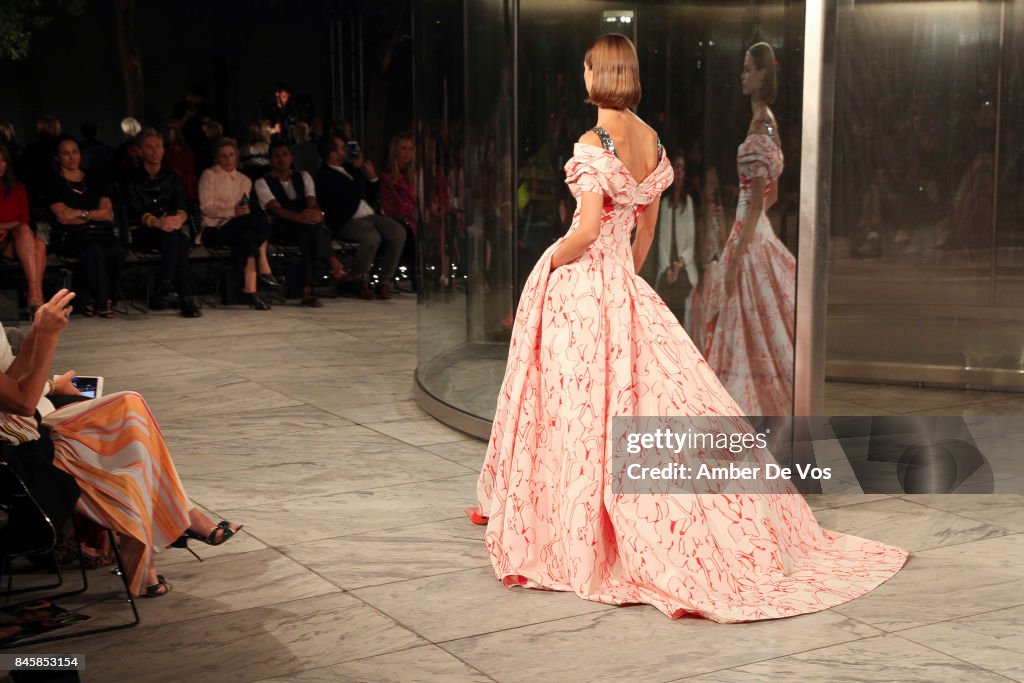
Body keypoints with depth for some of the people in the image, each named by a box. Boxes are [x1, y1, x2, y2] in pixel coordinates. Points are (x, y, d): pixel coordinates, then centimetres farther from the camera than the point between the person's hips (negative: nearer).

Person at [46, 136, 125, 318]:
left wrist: (81, 213, -2)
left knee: (117, 250, -31)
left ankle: (92, 299, -20)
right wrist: (96, 215, 1)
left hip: (100, 232, 4)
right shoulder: (54, 183, 10)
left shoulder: (95, 182, 22)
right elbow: (63, 216, -3)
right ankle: (103, 302, -25)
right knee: (95, 250, -37)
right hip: (70, 236, -3)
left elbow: (108, 213, 11)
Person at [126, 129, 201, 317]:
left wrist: (179, 218, -23)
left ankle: (166, 288, -43)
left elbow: (182, 207, 4)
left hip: (176, 229, 3)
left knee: (174, 233, -35)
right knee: (176, 237, -35)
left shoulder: (172, 177, 20)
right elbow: (137, 212, -6)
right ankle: (185, 298, -45)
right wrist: (157, 222, -28)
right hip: (144, 234, -2)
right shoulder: (134, 180, 10)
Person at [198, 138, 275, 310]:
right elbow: (206, 208, -7)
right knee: (256, 217, -33)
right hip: (214, 229, -5)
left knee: (248, 238, -34)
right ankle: (264, 268, -29)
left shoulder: (244, 180, 23)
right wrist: (233, 211, -20)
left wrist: (244, 211, -6)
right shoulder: (209, 175, 6)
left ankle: (250, 289, -41)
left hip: (239, 228, 5)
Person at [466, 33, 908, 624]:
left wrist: (550, 264, -5)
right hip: (623, 282, 7)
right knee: (658, 390, 11)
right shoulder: (651, 139, 6)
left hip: (579, 283, -7)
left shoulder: (594, 143, -17)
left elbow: (587, 229, -22)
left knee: (584, 404, 2)